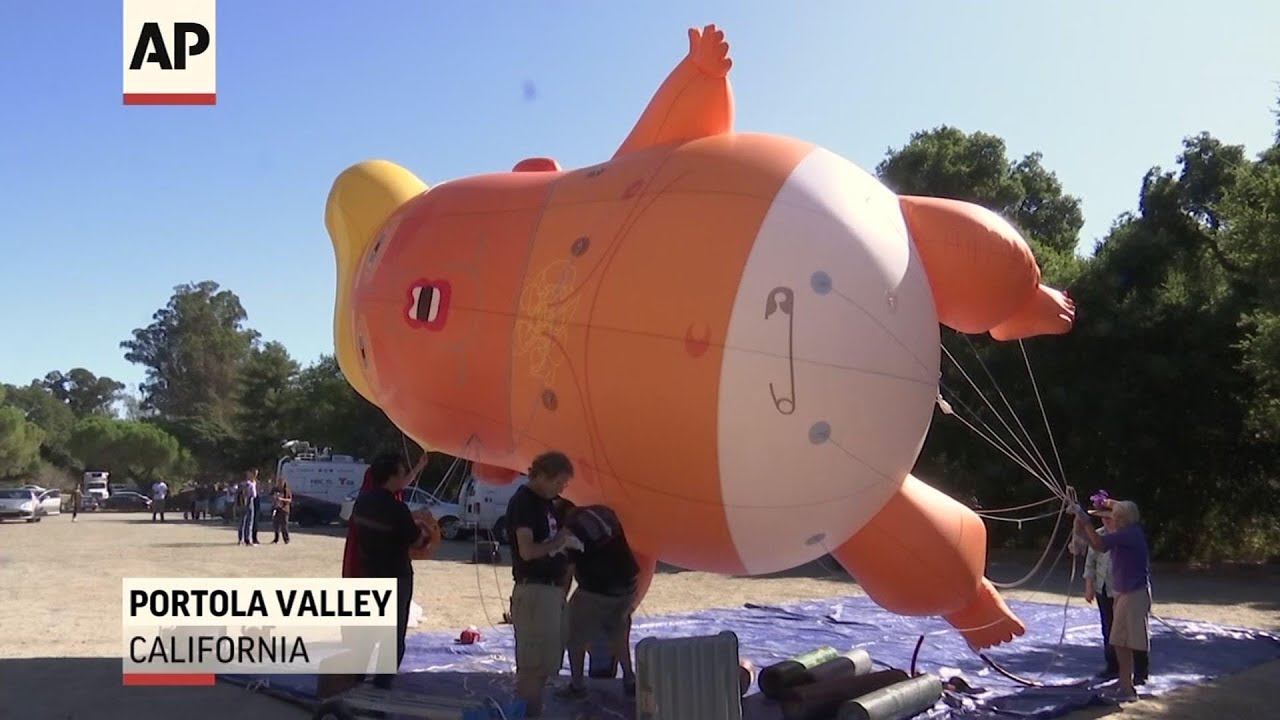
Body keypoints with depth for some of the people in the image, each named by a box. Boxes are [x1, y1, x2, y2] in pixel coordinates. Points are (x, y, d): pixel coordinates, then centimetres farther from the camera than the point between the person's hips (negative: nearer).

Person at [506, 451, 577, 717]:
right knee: (534, 662, -5)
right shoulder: (523, 502, -13)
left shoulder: (545, 502, 13)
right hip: (533, 590, -10)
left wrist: (567, 542, 4)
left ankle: (532, 712, 27)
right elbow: (527, 551, -22)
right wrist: (558, 541, -10)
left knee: (549, 660, 17)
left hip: (551, 589, 10)